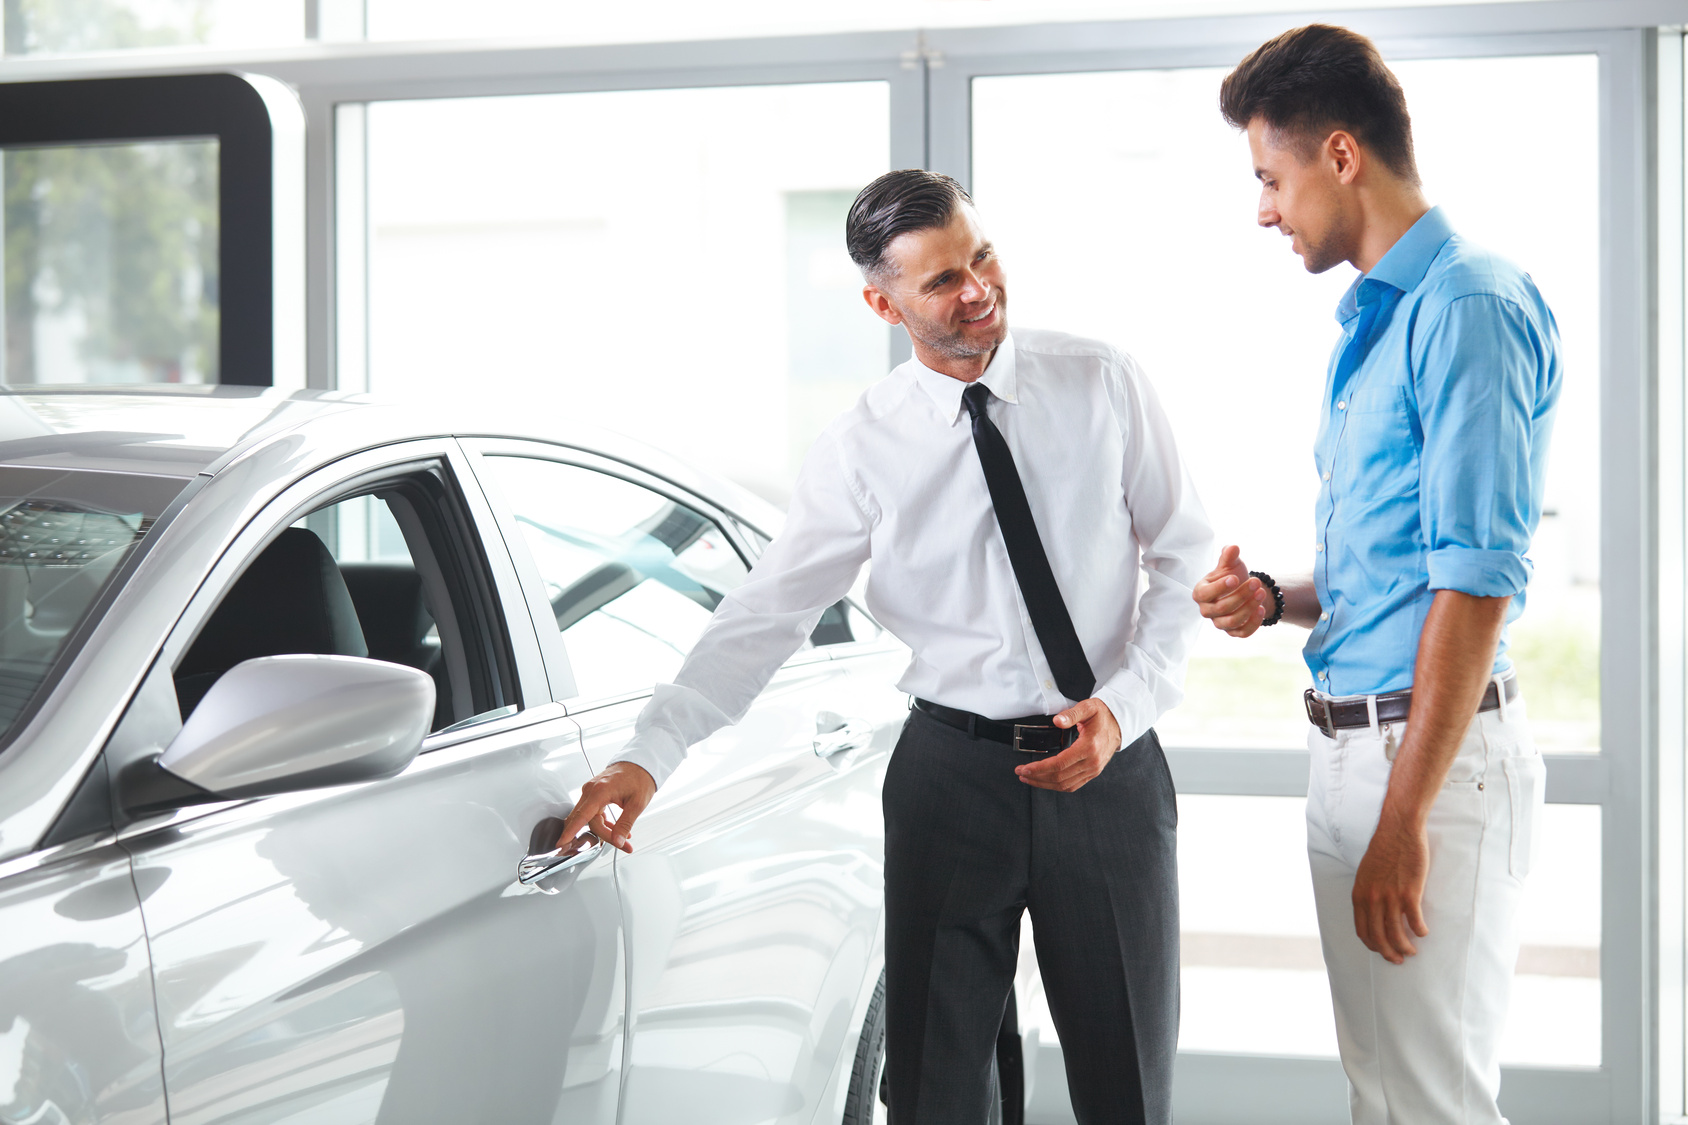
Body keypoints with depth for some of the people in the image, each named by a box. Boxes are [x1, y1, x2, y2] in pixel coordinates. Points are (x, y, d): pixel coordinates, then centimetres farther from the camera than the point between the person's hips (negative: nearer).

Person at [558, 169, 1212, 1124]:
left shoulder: (1103, 385, 0)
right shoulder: (864, 450, -3)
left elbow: (1184, 560, 5)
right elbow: (763, 616, -6)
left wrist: (1128, 704, -9)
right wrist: (649, 756, -16)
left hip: (1107, 768, 1)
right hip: (952, 773, 0)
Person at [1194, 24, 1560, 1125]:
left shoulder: (1469, 308, -14)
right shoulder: (1372, 319, 18)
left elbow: (1476, 581, -20)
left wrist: (1404, 821, -22)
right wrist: (1275, 600, 6)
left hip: (1434, 750, -10)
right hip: (1351, 738, 10)